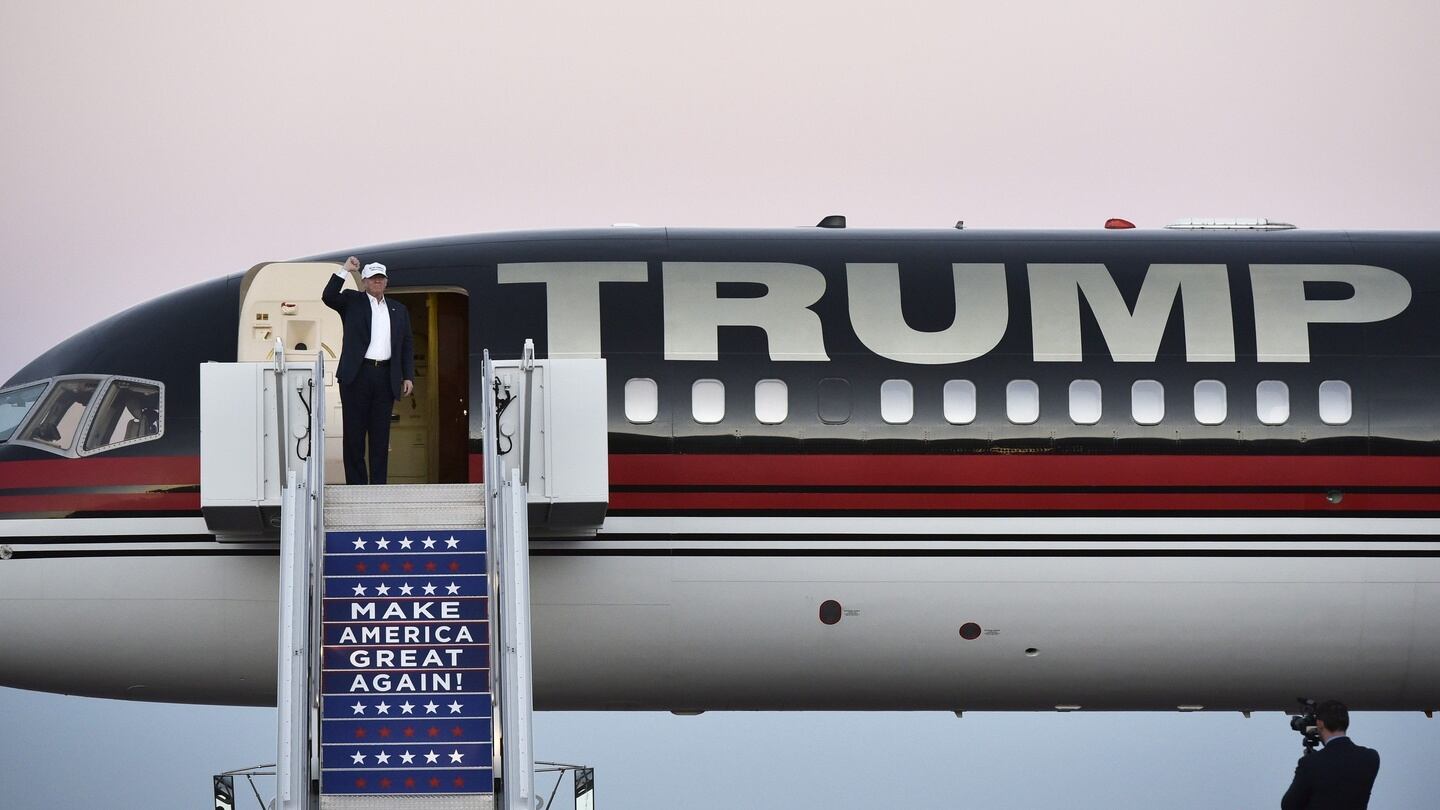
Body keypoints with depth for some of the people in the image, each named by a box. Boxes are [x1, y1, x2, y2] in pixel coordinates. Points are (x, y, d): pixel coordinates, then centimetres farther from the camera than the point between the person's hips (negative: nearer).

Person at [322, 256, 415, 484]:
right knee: (354, 432, -2)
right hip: (357, 374, -3)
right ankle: (356, 485, 1)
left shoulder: (398, 310, 18)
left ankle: (378, 484, 5)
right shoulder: (352, 301, 9)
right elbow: (328, 297, -9)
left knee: (381, 433, 3)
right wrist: (344, 271, -14)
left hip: (386, 377, 3)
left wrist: (408, 376, 8)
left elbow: (407, 345, 17)